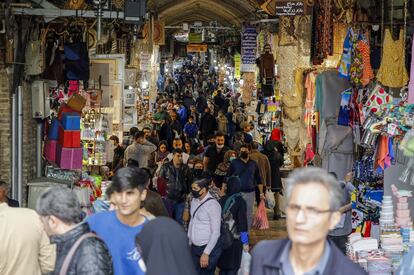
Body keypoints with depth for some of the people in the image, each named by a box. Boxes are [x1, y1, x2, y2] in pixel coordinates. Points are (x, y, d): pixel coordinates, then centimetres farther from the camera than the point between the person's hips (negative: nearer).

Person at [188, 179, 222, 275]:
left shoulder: (213, 205, -18)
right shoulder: (194, 201, 5)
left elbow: (215, 233, -17)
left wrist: (206, 253, -18)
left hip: (209, 248, -7)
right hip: (194, 248, 7)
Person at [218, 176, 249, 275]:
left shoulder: (222, 200, -2)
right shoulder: (240, 201, -13)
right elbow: (242, 222, -14)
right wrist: (245, 242, -7)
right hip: (235, 239, -4)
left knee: (223, 265, 16)